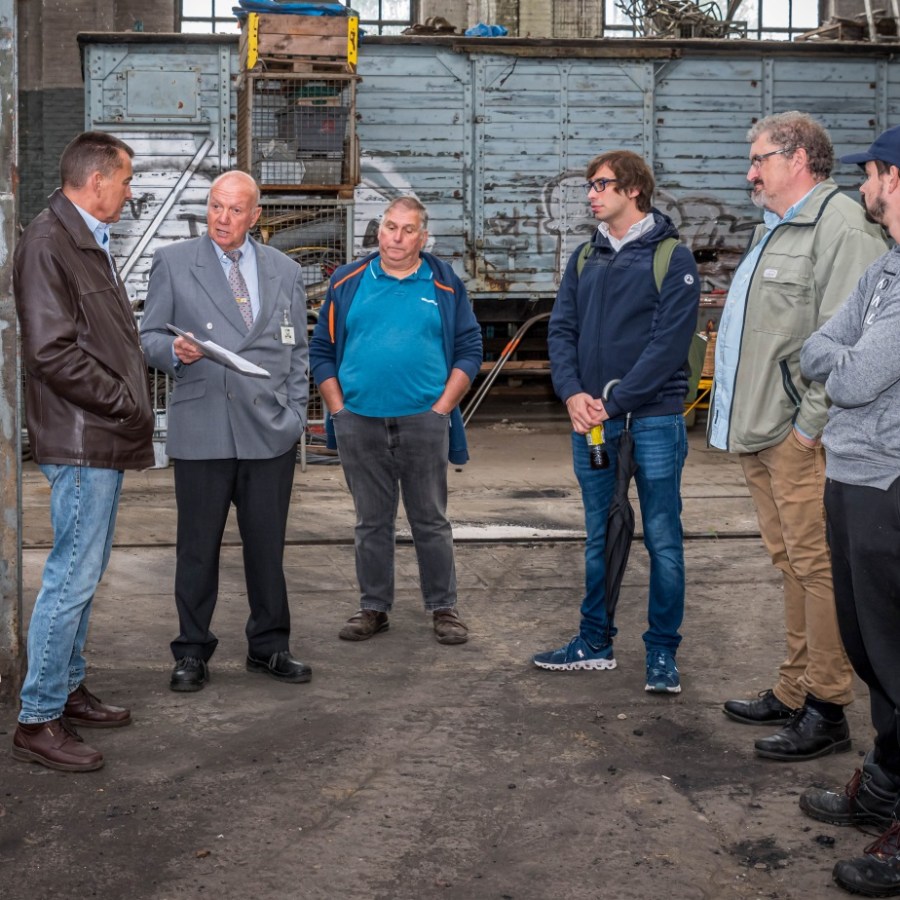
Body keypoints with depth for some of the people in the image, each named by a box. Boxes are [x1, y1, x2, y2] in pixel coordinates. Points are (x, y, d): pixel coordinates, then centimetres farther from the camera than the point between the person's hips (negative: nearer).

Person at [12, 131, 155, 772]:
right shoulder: (48, 243, -14)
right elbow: (52, 352, -21)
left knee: (85, 574, 17)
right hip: (81, 442, -10)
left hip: (106, 439, 10)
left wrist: (131, 406, 8)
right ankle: (38, 721, 1)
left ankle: (68, 690, 29)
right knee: (72, 578, -7)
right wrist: (127, 406, -15)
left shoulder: (91, 242, 17)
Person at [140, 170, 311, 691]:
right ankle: (193, 652, 15)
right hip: (202, 428, -2)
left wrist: (295, 413, 6)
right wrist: (174, 351, -16)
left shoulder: (286, 272, 13)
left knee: (268, 545, 7)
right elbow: (150, 338, 6)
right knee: (198, 546, 3)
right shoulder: (173, 263, 6)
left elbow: (297, 351, 15)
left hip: (270, 431, 2)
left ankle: (269, 647, 21)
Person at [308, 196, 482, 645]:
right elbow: (321, 351, 9)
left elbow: (469, 350, 4)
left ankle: (443, 608, 15)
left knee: (431, 520, 5)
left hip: (424, 422, -1)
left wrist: (442, 407, -5)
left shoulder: (445, 285, 5)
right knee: (371, 521, 9)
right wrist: (339, 409, 0)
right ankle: (374, 607, 19)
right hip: (360, 423, 1)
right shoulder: (347, 282, 7)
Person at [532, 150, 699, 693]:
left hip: (654, 420, -5)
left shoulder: (672, 259, -6)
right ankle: (596, 643, 25)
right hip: (592, 420, 6)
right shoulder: (586, 258, 12)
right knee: (599, 538, 14)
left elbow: (669, 343, -13)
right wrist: (573, 393, -9)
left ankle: (663, 654, 11)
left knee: (663, 541, 1)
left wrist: (613, 402, -17)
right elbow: (562, 329, 8)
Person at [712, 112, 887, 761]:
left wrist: (809, 426, -20)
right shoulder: (774, 230, 21)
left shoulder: (840, 225, -12)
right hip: (760, 433, 10)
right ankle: (793, 693, 24)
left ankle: (826, 711, 3)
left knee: (817, 566, -4)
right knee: (790, 562, 15)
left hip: (802, 439, -10)